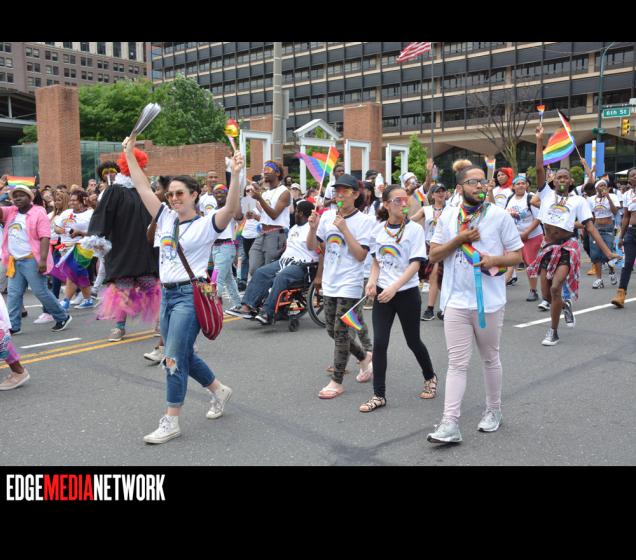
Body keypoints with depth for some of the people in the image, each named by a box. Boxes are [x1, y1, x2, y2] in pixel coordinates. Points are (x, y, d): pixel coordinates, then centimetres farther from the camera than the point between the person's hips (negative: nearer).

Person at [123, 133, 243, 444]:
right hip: (167, 294, 8)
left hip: (190, 294, -8)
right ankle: (219, 391, 37)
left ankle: (171, 421, 1)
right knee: (183, 356, 16)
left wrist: (235, 175, -35)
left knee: (174, 358, -8)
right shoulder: (166, 218, 11)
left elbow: (232, 208, -23)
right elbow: (143, 188, 12)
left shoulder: (206, 224, -7)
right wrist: (130, 155, 10)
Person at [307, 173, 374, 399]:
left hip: (350, 285, -6)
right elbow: (312, 247, 8)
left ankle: (336, 382, 6)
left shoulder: (364, 221, -10)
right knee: (332, 331, 15)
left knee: (340, 332, -4)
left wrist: (344, 229, -21)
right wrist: (313, 227, -10)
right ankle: (364, 357, 37)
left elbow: (361, 255, -17)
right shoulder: (327, 216, 5)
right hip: (330, 283, 7)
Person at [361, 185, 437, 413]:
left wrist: (394, 287, -23)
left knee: (413, 341, 11)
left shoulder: (414, 229, -8)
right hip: (382, 294, 3)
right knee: (379, 343, -4)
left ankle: (430, 377, 38)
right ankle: (379, 395, 6)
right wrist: (372, 280, -6)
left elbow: (415, 264, -13)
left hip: (407, 293, -3)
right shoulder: (379, 229, 3)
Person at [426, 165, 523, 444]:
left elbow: (517, 254, 0)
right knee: (457, 363, -1)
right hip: (456, 301, 1)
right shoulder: (448, 217, 4)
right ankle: (450, 423, -2)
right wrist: (459, 239, -10)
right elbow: (433, 255, 4)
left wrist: (495, 259, -19)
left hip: (490, 301, -1)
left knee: (490, 359, 16)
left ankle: (493, 410, 34)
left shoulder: (500, 215, -2)